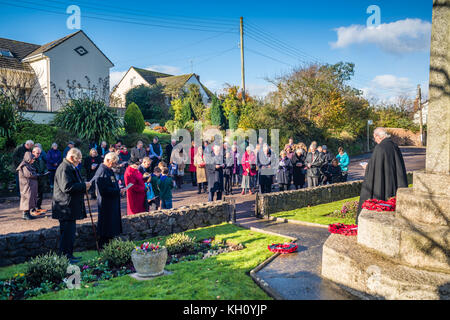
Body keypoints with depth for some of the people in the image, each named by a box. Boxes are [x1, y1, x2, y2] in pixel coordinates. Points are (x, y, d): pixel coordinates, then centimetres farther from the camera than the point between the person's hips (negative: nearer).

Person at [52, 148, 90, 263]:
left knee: (70, 232, 16)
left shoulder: (72, 168, 17)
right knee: (67, 233, -4)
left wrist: (84, 186, 11)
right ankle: (65, 257, 5)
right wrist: (84, 186, -20)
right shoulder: (64, 169, -18)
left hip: (71, 207, 11)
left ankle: (68, 255, 25)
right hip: (66, 208, -11)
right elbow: (67, 187, -26)